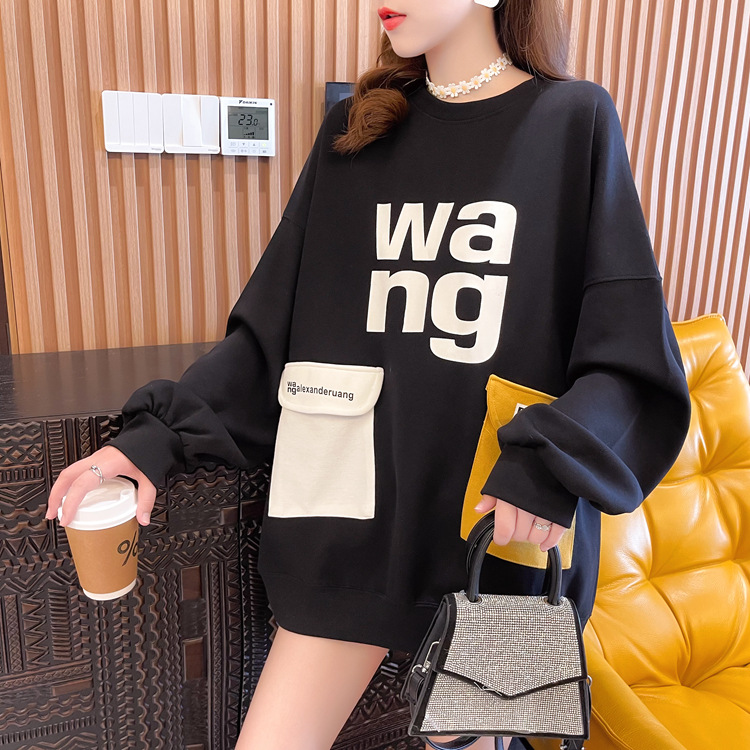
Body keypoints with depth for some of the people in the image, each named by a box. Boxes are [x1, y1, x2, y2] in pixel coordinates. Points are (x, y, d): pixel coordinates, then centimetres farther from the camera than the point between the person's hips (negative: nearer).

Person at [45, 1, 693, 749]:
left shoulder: (575, 122, -2)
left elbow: (635, 356, -5)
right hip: (360, 508, 3)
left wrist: (554, 467, -20)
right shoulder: (352, 131, 6)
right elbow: (273, 325, 4)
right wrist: (163, 432, -5)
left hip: (503, 527, -2)